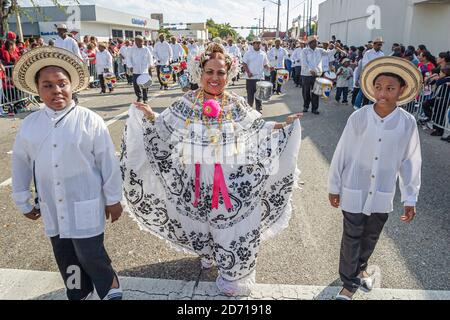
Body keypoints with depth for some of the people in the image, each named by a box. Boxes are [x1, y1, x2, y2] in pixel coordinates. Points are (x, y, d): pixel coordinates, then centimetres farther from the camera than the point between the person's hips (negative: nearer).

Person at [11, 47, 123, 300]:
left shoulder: (90, 120, -13)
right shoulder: (30, 124, 0)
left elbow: (108, 162, -9)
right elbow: (21, 164, 10)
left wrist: (113, 198, -5)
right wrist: (23, 201, 16)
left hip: (85, 205, -5)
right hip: (52, 208, 5)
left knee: (90, 255, 3)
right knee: (65, 257, 19)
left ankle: (111, 291, 30)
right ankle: (79, 293, 42)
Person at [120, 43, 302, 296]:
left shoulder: (236, 105, -1)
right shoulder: (187, 104, -3)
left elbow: (259, 130, 7)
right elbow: (166, 131, 3)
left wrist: (283, 125, -3)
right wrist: (151, 117, -13)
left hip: (231, 179, 0)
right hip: (198, 178, 1)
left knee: (229, 219, 5)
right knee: (203, 217, 18)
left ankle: (233, 274, 30)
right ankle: (208, 253, 50)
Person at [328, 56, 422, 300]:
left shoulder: (407, 123, -9)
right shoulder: (358, 117, -14)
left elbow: (410, 162, -1)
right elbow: (342, 153, -6)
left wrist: (410, 198, 3)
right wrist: (334, 187, 0)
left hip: (383, 196, 2)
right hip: (354, 191, -2)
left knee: (370, 238, 22)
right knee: (351, 239, 11)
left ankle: (361, 267, 50)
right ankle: (350, 282, 32)